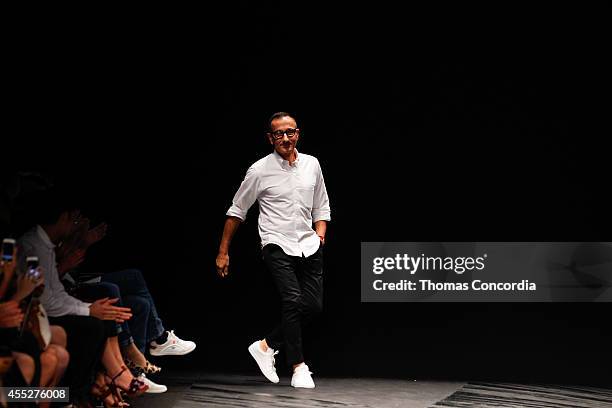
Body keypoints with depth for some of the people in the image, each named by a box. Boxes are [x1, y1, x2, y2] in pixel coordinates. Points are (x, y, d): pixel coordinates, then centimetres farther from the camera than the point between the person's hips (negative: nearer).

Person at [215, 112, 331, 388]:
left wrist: (320, 232, 2)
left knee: (313, 304, -2)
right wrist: (223, 252, 3)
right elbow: (237, 211, 4)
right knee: (293, 300, -21)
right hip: (277, 244, -5)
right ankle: (299, 367, -11)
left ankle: (267, 346, 16)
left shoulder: (312, 164, 7)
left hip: (308, 245, 5)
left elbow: (321, 206, 20)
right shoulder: (260, 170, -5)